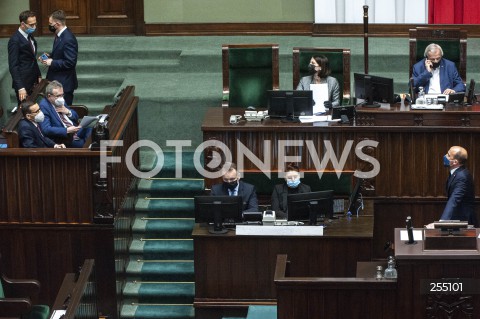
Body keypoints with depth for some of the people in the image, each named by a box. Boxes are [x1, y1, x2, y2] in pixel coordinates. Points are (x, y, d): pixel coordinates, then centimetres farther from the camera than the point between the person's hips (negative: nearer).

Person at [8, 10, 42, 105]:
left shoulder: (30, 36, 8)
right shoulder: (15, 40, -17)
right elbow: (13, 66, -18)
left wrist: (39, 76, 14)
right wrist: (20, 87, -22)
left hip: (33, 82, 8)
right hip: (23, 83, -7)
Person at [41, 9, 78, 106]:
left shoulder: (68, 39, -23)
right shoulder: (60, 35, 7)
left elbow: (70, 62, -25)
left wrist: (52, 62, -19)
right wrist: (50, 56, 4)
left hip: (65, 83, -10)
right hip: (57, 80, 10)